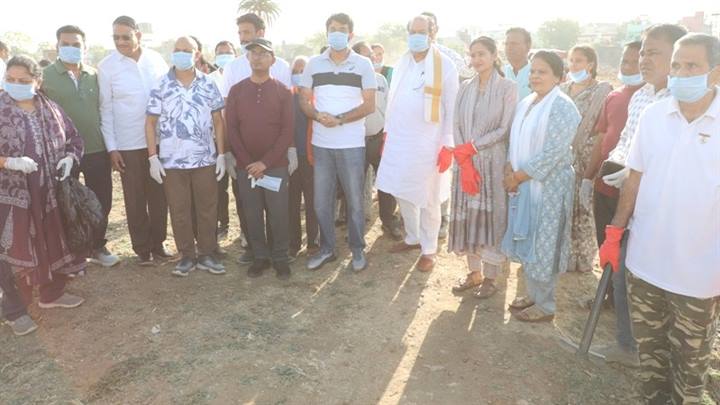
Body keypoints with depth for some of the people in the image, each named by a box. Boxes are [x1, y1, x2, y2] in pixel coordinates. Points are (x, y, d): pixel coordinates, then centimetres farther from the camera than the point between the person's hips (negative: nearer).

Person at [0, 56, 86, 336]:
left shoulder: (50, 109, 3)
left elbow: (74, 139, 13)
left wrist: (69, 158, -5)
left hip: (48, 194, 5)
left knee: (53, 245, 15)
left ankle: (52, 293, 35)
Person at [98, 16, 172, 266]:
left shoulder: (156, 59, 2)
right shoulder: (106, 66, -3)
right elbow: (106, 109, -2)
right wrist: (111, 148, -5)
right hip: (128, 145, -2)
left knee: (159, 195, 9)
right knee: (135, 199, 6)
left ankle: (158, 243, 23)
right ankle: (142, 248, 19)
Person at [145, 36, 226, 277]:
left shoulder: (209, 84, 2)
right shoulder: (161, 86, 0)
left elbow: (218, 121, 5)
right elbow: (150, 123, 2)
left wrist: (221, 154, 0)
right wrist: (153, 158, -4)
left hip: (205, 159, 1)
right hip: (172, 161, 0)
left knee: (207, 209, 7)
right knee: (179, 211, 7)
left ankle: (206, 255, 21)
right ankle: (187, 256, 21)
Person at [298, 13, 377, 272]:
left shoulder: (363, 65, 2)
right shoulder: (313, 64, 9)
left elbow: (370, 105, -4)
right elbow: (304, 101, 8)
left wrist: (340, 119, -16)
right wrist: (318, 116, -13)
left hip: (352, 144, -2)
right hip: (321, 144, 3)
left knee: (354, 200, 5)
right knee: (321, 201, 8)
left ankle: (357, 249, 20)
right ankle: (326, 248, 23)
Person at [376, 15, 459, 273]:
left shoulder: (445, 65, -7)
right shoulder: (402, 63, 10)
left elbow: (452, 107, -8)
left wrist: (447, 145, -12)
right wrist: (388, 131, 12)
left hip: (428, 143, -5)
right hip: (399, 140, 6)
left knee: (428, 200, 3)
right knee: (402, 193, 13)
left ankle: (429, 249, 18)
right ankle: (413, 238, 32)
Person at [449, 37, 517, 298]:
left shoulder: (507, 87, -3)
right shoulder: (465, 87, 10)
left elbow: (505, 129, -8)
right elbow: (457, 126, 3)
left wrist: (471, 147, -13)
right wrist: (464, 162, -10)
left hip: (493, 161, -4)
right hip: (465, 162, 4)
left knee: (491, 216, 2)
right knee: (467, 215, 8)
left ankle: (490, 278, 16)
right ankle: (474, 272, 23)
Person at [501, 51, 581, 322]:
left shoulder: (562, 107, -14)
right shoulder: (525, 103, 10)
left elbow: (554, 152, -21)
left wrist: (518, 176, -16)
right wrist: (510, 170, -5)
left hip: (548, 186, -7)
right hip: (523, 184, 7)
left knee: (542, 246, 3)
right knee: (527, 243, 15)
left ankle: (545, 306, 19)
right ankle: (533, 295, 32)